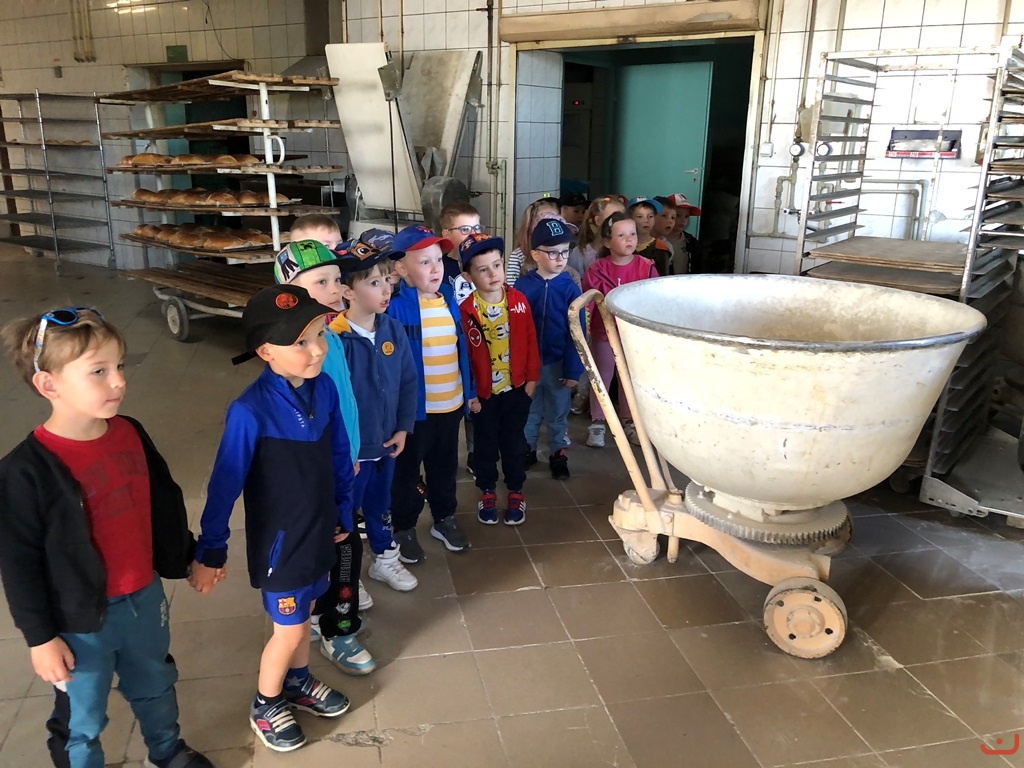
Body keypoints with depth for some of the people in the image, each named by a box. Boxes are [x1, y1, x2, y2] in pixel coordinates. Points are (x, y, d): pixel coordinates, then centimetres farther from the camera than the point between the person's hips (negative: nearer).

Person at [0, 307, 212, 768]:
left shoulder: (131, 434, -7)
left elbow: (165, 502, 7)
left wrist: (191, 557, 14)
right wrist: (40, 638, -10)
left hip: (144, 598, 6)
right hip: (81, 621, -6)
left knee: (155, 685, 28)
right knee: (82, 719, 17)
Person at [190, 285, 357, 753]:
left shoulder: (324, 389, -11)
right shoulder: (250, 412, -28)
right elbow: (225, 484, -19)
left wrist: (343, 512, 9)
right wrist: (210, 551, -11)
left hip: (319, 530, 5)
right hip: (279, 539, -5)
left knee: (302, 611, 24)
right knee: (290, 629, 11)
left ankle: (297, 684, 50)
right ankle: (265, 707, 39)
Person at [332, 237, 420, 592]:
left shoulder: (393, 330, -4)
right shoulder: (333, 339, -23)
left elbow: (408, 381, 4)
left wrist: (403, 428, 1)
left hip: (386, 443, 6)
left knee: (380, 506, 25)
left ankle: (384, 559, 46)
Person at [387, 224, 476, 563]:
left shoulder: (449, 300, 3)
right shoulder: (395, 307, -17)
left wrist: (469, 391, 12)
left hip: (451, 404, 6)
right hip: (412, 406, -5)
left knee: (445, 466, 21)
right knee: (407, 469, 12)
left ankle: (444, 519, 40)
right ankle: (404, 528, 29)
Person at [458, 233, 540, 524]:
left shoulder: (519, 300, -7)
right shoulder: (466, 309, -14)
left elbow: (530, 341, 0)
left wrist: (532, 378, 0)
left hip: (516, 387, 2)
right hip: (483, 391, -1)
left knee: (514, 442, 14)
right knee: (486, 444, 14)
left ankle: (516, 493, 31)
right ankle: (487, 493, 32)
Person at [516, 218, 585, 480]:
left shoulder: (570, 288, -10)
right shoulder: (522, 286, -10)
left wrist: (573, 369, -8)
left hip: (558, 363, 0)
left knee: (557, 413, 15)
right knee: (529, 411, 17)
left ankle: (557, 454, 31)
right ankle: (527, 449, 35)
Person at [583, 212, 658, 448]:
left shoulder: (646, 267, -9)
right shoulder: (597, 270, -12)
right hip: (604, 334, -1)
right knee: (602, 378, 11)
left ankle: (628, 421, 30)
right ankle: (597, 423, 23)